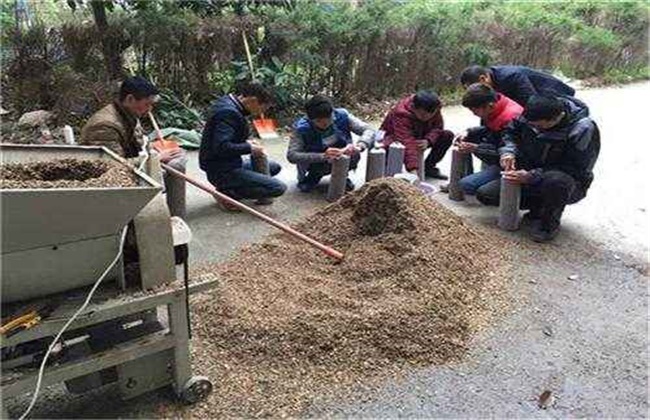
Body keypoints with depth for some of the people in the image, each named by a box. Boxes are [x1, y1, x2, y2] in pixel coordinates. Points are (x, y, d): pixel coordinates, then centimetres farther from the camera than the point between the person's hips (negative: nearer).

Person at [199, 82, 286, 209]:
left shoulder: (227, 102, 9)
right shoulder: (229, 113, -22)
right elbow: (221, 147, -31)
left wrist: (246, 142, 6)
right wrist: (249, 148, -17)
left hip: (230, 164, 10)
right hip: (222, 171, -10)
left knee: (275, 167, 22)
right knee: (279, 188, -18)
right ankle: (227, 193, -5)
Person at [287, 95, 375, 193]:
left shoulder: (342, 116, -20)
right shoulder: (301, 128, -25)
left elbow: (369, 131, -20)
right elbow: (291, 155, -34)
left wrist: (359, 146, -44)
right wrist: (323, 156, -47)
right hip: (317, 160, -1)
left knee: (354, 155, -29)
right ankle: (314, 176, 3)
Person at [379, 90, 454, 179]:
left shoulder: (434, 110, -16)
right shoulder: (401, 114, -36)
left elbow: (438, 127, -8)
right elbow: (407, 143, -46)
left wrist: (428, 141, -32)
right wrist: (413, 169, -55)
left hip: (420, 139, 7)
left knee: (448, 135, -9)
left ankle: (428, 167, 1)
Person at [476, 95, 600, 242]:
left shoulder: (583, 129, -26)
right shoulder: (531, 115, -12)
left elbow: (575, 170, -26)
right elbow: (511, 132, 7)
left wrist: (532, 176, -36)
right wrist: (508, 151, -17)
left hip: (570, 184, -5)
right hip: (530, 176, 5)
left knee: (555, 180, -43)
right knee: (485, 194, -10)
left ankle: (550, 224, -12)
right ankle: (539, 207, 7)